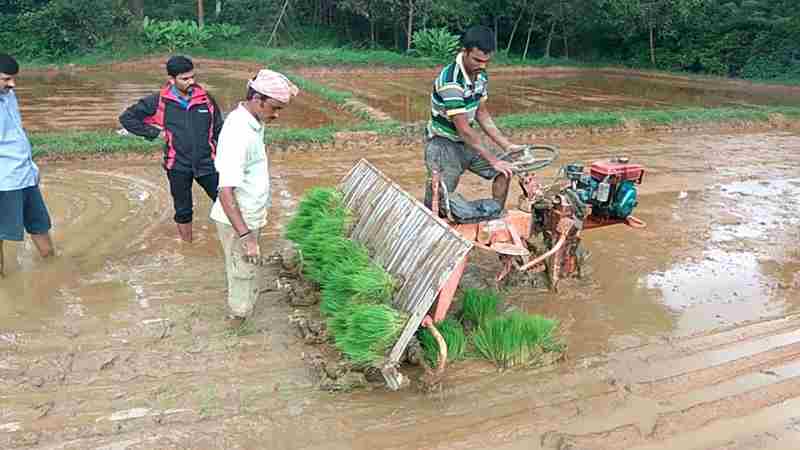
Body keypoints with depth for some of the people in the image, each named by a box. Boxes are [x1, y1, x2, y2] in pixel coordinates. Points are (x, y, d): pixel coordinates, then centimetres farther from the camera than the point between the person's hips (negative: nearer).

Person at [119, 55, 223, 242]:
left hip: (207, 163, 1)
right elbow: (127, 118, 1)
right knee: (183, 211, 14)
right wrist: (155, 132, -6)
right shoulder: (159, 101, -6)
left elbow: (218, 130, 6)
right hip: (178, 166, 0)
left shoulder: (205, 98, -3)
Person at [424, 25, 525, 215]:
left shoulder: (480, 76, -2)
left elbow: (482, 115, 8)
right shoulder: (450, 81, -28)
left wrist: (507, 145, 3)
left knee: (503, 171, 8)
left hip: (466, 141, 8)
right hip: (442, 143, -8)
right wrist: (493, 160, -24)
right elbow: (464, 129, -28)